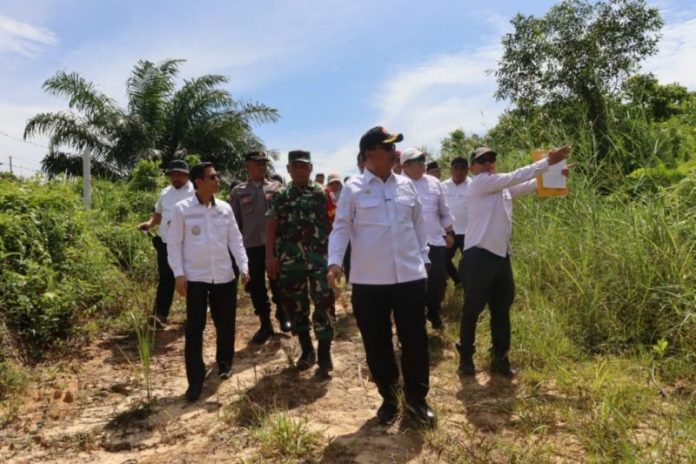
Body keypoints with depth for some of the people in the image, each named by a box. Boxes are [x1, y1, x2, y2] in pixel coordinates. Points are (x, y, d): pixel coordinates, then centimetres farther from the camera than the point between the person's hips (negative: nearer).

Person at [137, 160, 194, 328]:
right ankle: (160, 315, 11)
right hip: (165, 243, 5)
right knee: (165, 279, 8)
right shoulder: (165, 192, 13)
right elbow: (159, 213, 23)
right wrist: (149, 223, 4)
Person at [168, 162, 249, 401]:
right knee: (194, 329, 1)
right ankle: (195, 380, 11)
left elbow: (235, 239, 7)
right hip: (195, 277, -3)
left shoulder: (225, 208, 3)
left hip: (224, 276, 3)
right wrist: (179, 274, -9)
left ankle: (224, 363, 36)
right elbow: (174, 243, -3)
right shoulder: (182, 209, -5)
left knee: (225, 324, 13)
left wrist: (244, 267, -1)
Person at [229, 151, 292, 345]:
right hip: (251, 246, 1)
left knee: (278, 283, 9)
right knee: (256, 287, 7)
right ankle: (265, 325, 22)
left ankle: (282, 314, 34)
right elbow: (235, 220, 7)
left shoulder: (276, 187, 5)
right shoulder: (238, 191, 6)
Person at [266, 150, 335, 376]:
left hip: (320, 258, -2)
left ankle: (324, 353, 11)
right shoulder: (280, 197, 8)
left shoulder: (322, 194, 4)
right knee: (295, 305, 10)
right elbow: (271, 228, 6)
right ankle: (307, 350, 26)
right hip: (290, 262, 2)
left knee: (324, 304, -2)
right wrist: (270, 256, -2)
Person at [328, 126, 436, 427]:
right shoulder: (353, 188, -3)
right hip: (369, 280, -2)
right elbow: (341, 227, -4)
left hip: (410, 276, 3)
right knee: (377, 343, 9)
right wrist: (335, 261, -17)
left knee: (415, 340, 8)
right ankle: (389, 398, 29)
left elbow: (418, 224, 15)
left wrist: (422, 258, 12)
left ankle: (417, 398, 27)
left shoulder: (406, 186, 9)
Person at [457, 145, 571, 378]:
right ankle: (466, 357, 20)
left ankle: (499, 358, 24)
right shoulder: (479, 183, -8)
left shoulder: (502, 187, 16)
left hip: (501, 255, 8)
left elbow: (527, 185, 12)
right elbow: (515, 177, -12)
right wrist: (548, 161, -10)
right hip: (479, 256, -8)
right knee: (473, 309, 3)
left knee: (501, 310, 12)